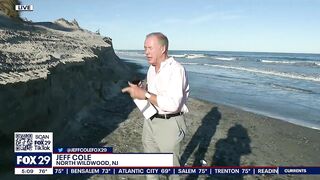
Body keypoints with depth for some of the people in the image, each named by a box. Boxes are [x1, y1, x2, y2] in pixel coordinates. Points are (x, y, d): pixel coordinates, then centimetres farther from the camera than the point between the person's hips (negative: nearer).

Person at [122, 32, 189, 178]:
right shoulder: (152, 69, 8)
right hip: (151, 121, 8)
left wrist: (144, 95, -27)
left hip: (169, 124, -8)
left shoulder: (176, 70, -21)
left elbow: (173, 104, -30)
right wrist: (139, 91, -2)